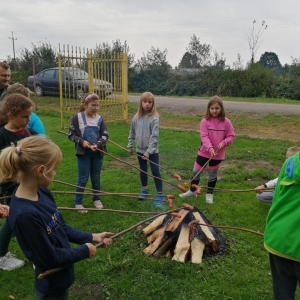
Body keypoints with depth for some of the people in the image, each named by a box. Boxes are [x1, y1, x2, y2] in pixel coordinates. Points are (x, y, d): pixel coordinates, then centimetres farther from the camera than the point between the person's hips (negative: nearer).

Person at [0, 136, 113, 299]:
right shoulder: (25, 214, -34)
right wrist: (84, 251, -13)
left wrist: (91, 237, -1)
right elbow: (50, 258, -26)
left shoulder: (42, 193, -8)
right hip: (52, 284, -8)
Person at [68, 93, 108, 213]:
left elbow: (105, 135, -2)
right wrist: (82, 141, -20)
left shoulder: (100, 119, -1)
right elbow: (71, 134, -5)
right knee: (83, 178, 4)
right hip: (83, 153, -3)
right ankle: (78, 202, 19)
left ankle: (96, 199, 33)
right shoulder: (77, 117, -9)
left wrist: (97, 144, -19)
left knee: (96, 177, 15)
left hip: (97, 153, 3)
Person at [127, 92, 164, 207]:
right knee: (143, 170, 19)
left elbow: (154, 136, -18)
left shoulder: (154, 118, -15)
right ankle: (144, 189, 39)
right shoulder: (136, 117, -1)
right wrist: (130, 147, 12)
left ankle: (160, 195, 10)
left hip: (152, 151, -4)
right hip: (140, 150, 5)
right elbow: (132, 134, 9)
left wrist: (149, 152, -21)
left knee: (155, 171, 0)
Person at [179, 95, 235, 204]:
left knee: (213, 174, 15)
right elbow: (204, 137, -18)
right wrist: (210, 148, -30)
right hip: (204, 152, 0)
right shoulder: (205, 121, -12)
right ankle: (192, 191, 30)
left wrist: (223, 143, -20)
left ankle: (209, 194, 33)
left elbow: (231, 136, -1)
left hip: (218, 154, 0)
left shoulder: (226, 122, -8)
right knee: (196, 171, 9)